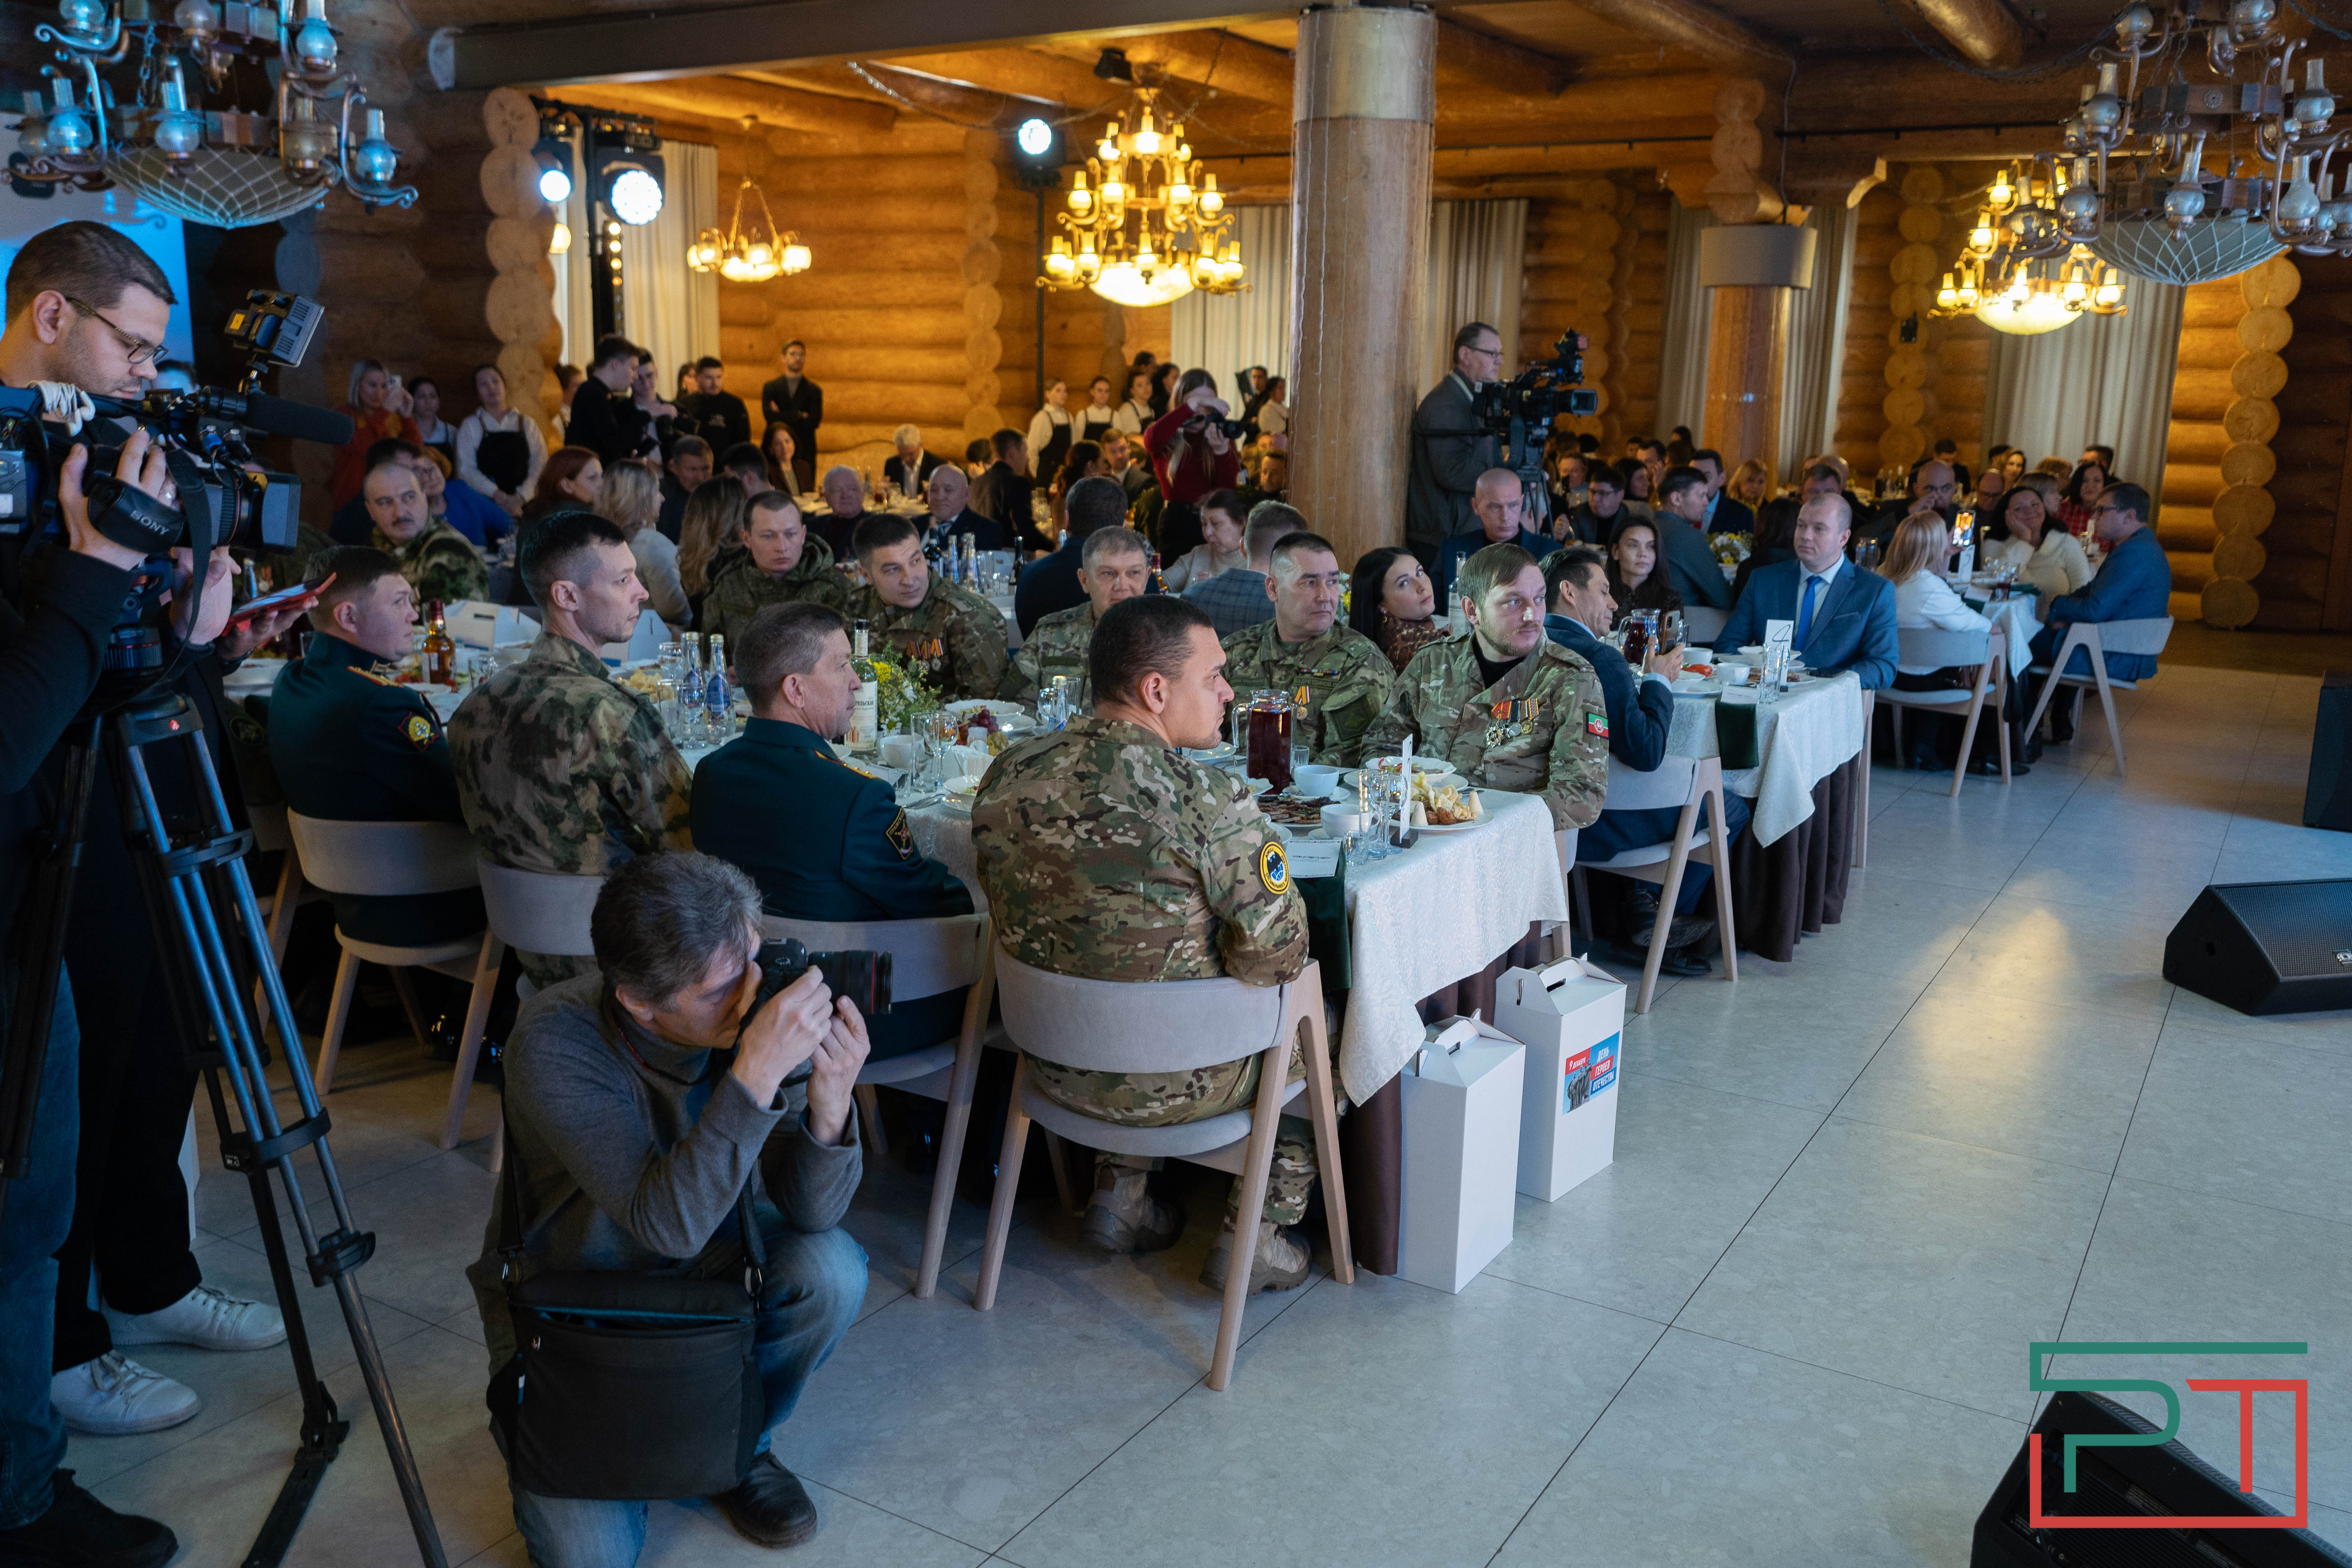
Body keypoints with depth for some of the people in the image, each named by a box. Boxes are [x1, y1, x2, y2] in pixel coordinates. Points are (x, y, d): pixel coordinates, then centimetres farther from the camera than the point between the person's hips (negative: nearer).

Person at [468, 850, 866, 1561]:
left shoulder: (761, 1010, -22)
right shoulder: (555, 1042, -32)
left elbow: (811, 1210, -22)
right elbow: (669, 1224, -40)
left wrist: (829, 1102, -42)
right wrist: (756, 1074, -50)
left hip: (706, 1263, 3)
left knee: (829, 1269, -26)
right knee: (594, 1550, -14)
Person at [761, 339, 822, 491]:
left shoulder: (814, 390, 10)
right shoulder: (771, 388, 10)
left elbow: (814, 421, -5)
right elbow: (770, 416, -6)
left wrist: (783, 417, -5)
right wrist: (800, 416, -5)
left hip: (804, 452, 0)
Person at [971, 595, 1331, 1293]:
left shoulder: (1006, 776, -7)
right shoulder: (1209, 800, -26)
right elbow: (1277, 954, -21)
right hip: (1176, 1083, -5)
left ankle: (1120, 1193, 34)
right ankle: (1255, 1237, 26)